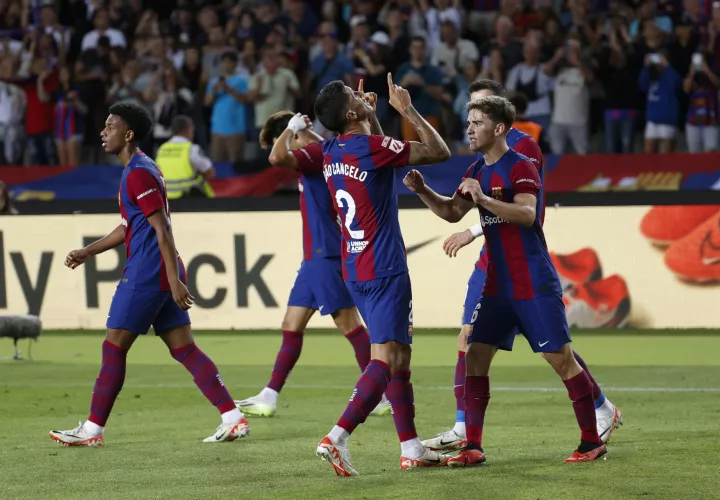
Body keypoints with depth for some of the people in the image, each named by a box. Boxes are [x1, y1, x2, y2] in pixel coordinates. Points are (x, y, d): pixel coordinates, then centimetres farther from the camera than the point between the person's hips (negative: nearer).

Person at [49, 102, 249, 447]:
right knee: (184, 348, 7)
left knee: (113, 348, -1)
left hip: (145, 274, -10)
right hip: (162, 276, 10)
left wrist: (174, 281, -23)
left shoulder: (138, 174, -14)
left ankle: (92, 430, 5)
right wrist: (88, 252, 25)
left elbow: (163, 229, -19)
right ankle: (233, 419, 2)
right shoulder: (139, 169, 18)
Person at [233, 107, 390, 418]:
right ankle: (269, 398, 12)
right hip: (315, 256, 10)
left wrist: (291, 128, -16)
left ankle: (381, 395, -1)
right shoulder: (319, 154, 15)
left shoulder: (319, 152, -15)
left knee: (348, 323, -6)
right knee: (292, 325, 9)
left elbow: (277, 158, -30)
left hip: (327, 255, -10)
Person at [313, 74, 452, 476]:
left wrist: (371, 114, 25)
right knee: (386, 359, -12)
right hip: (384, 271, -9)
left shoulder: (332, 152, 8)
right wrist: (408, 110, -5)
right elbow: (440, 152, -11)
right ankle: (337, 439, -24)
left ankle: (412, 449, 17)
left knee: (399, 357, 14)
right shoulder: (372, 148, -17)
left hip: (356, 270, 9)